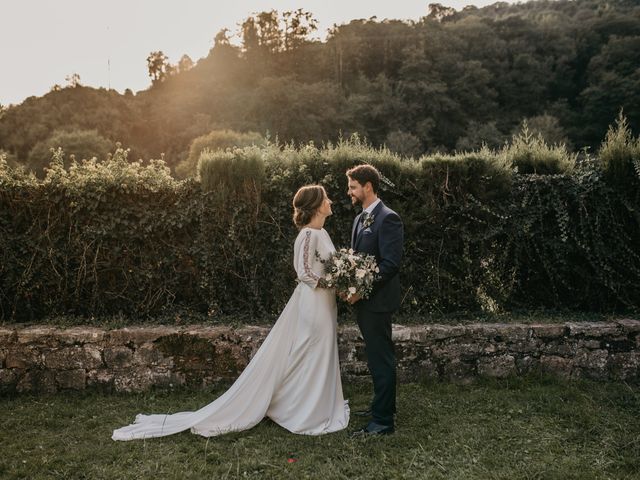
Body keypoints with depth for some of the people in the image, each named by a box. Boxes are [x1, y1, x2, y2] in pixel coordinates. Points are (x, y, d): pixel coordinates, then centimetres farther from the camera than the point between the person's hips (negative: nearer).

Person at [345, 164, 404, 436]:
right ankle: (382, 406, 33)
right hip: (363, 299, 9)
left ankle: (383, 421, 8)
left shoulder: (388, 218, -15)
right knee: (376, 357, 19)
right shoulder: (360, 218, 14)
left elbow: (391, 263, -21)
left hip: (377, 301, -9)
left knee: (381, 360, -1)